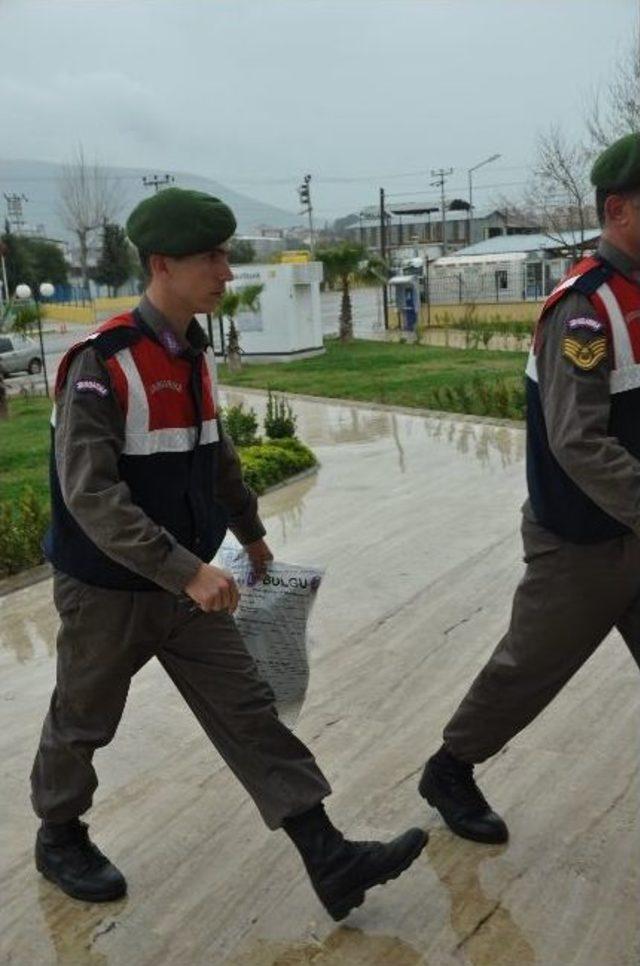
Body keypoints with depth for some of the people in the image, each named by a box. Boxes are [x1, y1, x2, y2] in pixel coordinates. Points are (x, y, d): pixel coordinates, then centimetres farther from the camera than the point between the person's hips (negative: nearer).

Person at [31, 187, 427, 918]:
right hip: (108, 592, -6)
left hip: (185, 585, 7)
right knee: (82, 725, 15)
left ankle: (331, 863, 7)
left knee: (250, 715, 4)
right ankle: (59, 840, 40)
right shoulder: (102, 364, -22)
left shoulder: (197, 354, 2)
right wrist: (186, 570, -34)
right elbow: (90, 495, -29)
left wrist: (250, 531, 28)